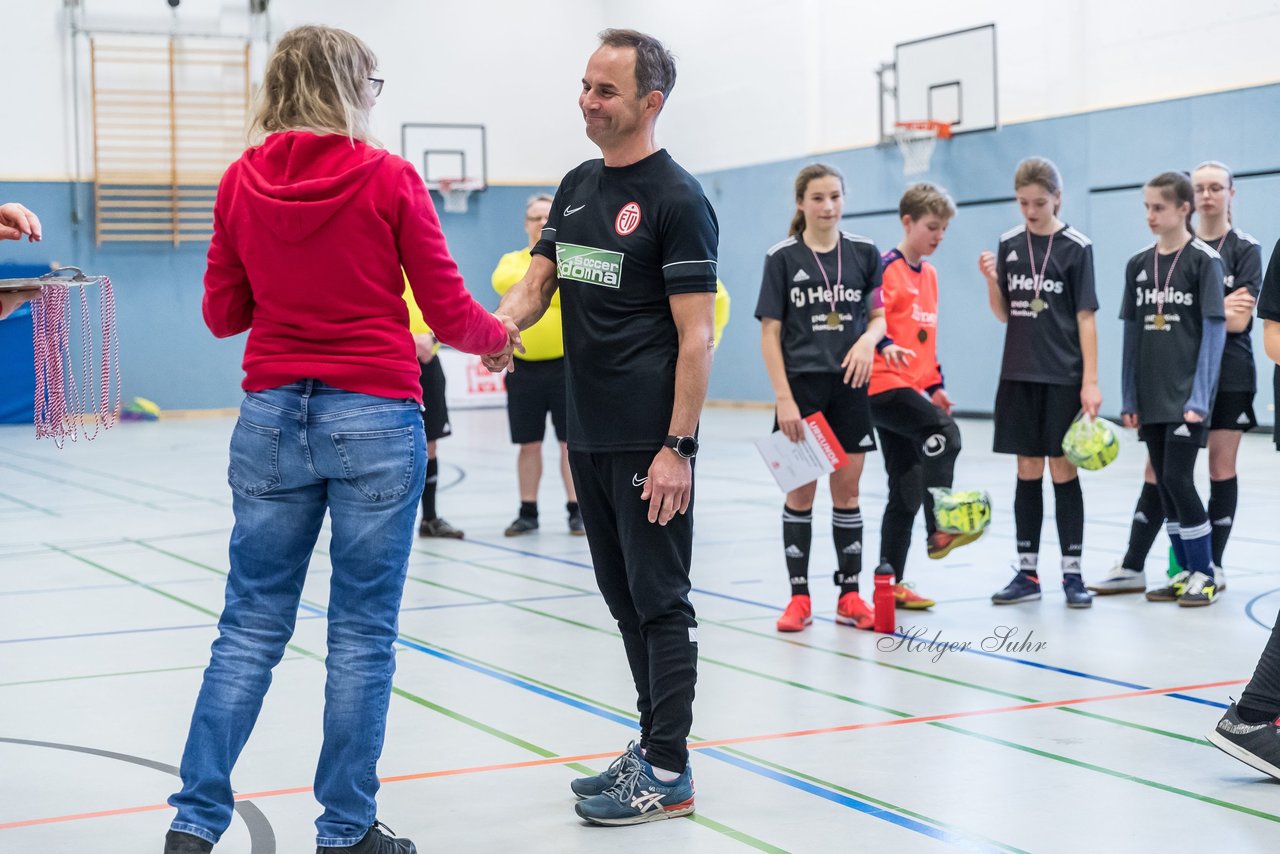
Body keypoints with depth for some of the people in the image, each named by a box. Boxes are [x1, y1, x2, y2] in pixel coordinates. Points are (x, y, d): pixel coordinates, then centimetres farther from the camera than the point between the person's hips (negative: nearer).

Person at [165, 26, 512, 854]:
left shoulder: (242, 181, 3)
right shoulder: (389, 178, -6)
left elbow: (224, 312, 10)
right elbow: (450, 314, -3)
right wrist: (499, 333, 17)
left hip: (272, 417, 4)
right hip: (375, 418, -4)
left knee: (251, 629, 11)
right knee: (362, 636, 5)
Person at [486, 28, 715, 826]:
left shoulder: (677, 198, -10)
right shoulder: (578, 185, 13)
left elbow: (696, 334, -14)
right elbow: (538, 283, 13)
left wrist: (678, 447, -19)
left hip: (649, 444, -8)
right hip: (589, 436, 8)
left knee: (659, 600, -1)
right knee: (625, 598, 14)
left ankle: (669, 772, 7)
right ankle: (654, 744, 26)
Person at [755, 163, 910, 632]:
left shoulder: (865, 252, 3)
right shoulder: (782, 257, -3)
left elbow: (879, 315, 12)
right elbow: (770, 333, -4)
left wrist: (869, 340, -12)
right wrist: (783, 398, -11)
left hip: (850, 386, 2)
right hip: (802, 386, -2)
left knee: (847, 490, 6)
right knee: (800, 491, 2)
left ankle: (849, 596, 15)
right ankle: (799, 597, 10)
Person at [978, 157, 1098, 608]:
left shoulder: (1076, 247, -5)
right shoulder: (1009, 244, 5)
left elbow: (1085, 317, -6)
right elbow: (1004, 314, 9)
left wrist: (1091, 381, -10)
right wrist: (991, 281, -11)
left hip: (1063, 377, -3)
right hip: (1019, 374, 4)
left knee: (1063, 470, 1)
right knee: (1027, 472, 8)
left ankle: (1072, 573, 8)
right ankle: (1027, 572, 14)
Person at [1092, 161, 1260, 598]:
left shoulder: (1245, 250, -2)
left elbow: (1239, 320, -11)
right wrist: (1218, 309, -11)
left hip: (1229, 376, -3)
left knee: (1222, 469, 2)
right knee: (1158, 470, 3)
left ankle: (1212, 569, 10)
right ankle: (1132, 567, 7)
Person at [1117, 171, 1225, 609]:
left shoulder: (1203, 260, -6)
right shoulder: (1138, 265, 9)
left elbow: (1214, 330, -8)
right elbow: (1132, 332, 11)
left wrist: (1200, 396, -14)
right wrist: (1128, 399, 9)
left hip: (1186, 394, -5)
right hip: (1151, 397, 6)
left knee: (1178, 479, -9)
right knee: (1163, 482, 8)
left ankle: (1205, 574, 4)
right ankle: (1186, 570, 19)